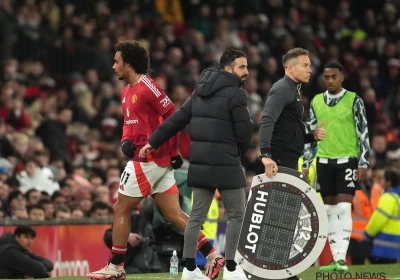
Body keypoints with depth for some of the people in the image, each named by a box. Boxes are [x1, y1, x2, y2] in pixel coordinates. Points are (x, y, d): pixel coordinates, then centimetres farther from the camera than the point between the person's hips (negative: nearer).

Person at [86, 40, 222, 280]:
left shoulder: (147, 87, -13)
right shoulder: (127, 92, 16)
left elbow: (174, 117, -15)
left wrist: (173, 151, -12)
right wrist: (126, 140, 4)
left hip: (148, 159, -9)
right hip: (159, 161, 9)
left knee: (121, 210, 0)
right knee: (174, 214, 5)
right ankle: (212, 255, 1)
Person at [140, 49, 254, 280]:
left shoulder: (201, 92, 12)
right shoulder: (235, 94, -11)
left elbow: (177, 120, 11)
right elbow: (245, 131, -12)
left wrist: (153, 142, 15)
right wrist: (238, 152, 8)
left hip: (200, 163, 7)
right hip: (226, 165, -7)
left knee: (197, 215, 9)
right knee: (236, 214, 4)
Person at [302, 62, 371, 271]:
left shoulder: (353, 101, -2)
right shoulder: (316, 102, 9)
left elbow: (363, 133, -3)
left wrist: (363, 163, -10)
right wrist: (306, 165, 9)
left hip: (347, 160, -4)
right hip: (324, 162, 4)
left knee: (343, 208, -12)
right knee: (330, 211, 5)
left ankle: (341, 258, -15)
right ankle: (335, 259, 10)